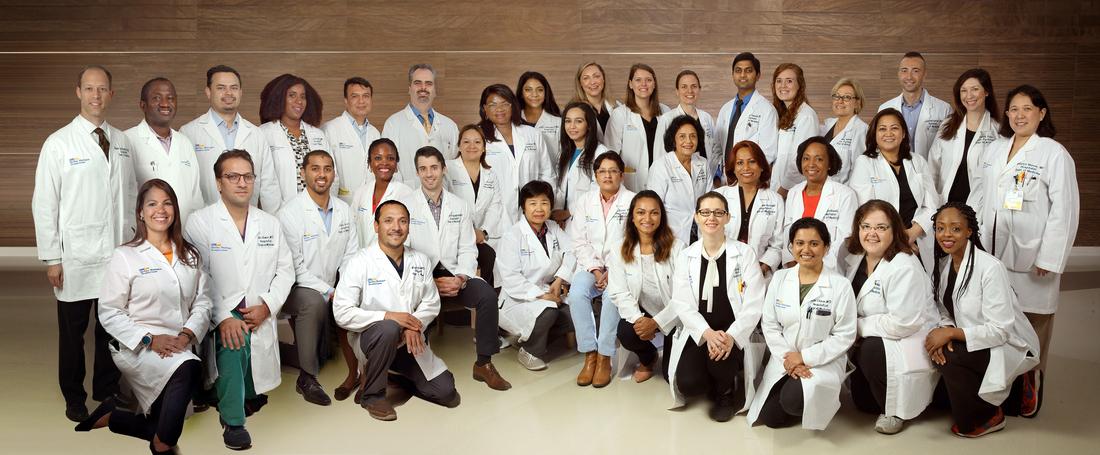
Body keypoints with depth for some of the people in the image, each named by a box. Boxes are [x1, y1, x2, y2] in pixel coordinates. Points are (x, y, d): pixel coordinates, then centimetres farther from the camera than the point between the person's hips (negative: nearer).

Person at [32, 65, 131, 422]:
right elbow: (44, 203, -4)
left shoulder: (122, 142, 8)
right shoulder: (59, 143, -4)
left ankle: (107, 391, 29)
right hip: (75, 258, -3)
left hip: (118, 255, 3)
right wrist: (51, 258, -7)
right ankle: (74, 398, 25)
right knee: (73, 331, 8)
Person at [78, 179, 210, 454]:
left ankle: (111, 416, 29)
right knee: (188, 367, -36)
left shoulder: (189, 255, 13)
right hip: (137, 348, -6)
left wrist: (187, 334, -12)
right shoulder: (125, 256, -1)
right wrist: (150, 339, -16)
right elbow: (109, 312, -4)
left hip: (179, 346, 6)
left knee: (167, 426, 3)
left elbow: (202, 302, 8)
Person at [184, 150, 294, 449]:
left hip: (260, 316, 4)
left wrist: (266, 306, -7)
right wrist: (222, 318, -20)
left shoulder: (270, 224, 11)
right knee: (233, 342, -35)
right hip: (221, 316, -4)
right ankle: (233, 421, -19)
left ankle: (249, 398, 41)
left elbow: (285, 270, 10)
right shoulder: (199, 222, -4)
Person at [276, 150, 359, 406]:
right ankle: (307, 378, -22)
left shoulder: (344, 210, 7)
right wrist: (328, 291, -22)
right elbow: (295, 267, -15)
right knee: (314, 302, -35)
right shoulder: (290, 212, -11)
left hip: (332, 291, 6)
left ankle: (354, 370, -3)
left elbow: (350, 256, 6)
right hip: (297, 288, -5)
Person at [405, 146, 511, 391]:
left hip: (453, 275, 3)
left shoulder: (460, 206, 12)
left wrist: (461, 278, -11)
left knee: (487, 294, -24)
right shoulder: (407, 206, 2)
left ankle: (484, 363, -11)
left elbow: (467, 250, 9)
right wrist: (432, 283, -14)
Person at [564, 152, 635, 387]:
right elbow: (579, 242, 5)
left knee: (612, 295, -34)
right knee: (577, 292, -29)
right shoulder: (586, 202, 12)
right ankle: (589, 355, -21)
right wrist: (595, 270, -9)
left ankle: (604, 357, -23)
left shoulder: (632, 201, 2)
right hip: (591, 265, 3)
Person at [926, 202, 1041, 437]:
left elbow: (1000, 330, -25)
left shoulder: (990, 268, -24)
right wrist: (944, 330, -20)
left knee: (948, 356, -28)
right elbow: (947, 312, 3)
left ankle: (989, 417, -3)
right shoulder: (944, 265, 0)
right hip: (976, 343, 8)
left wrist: (952, 332, -29)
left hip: (1009, 346, -8)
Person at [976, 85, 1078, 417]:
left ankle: (1030, 387, 15)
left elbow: (1064, 210, -9)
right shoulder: (995, 150, 13)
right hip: (993, 253, 5)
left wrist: (1048, 259, -13)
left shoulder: (1054, 154, -5)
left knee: (1032, 323, 0)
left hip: (1030, 258, -5)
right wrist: (976, 239, 10)